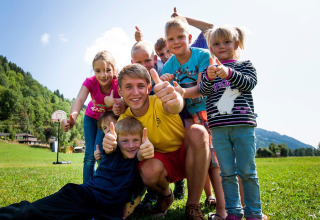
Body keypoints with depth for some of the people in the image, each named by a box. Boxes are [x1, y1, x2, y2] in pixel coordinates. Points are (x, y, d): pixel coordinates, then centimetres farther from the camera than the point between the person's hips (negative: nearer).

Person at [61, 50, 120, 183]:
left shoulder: (118, 84, -30)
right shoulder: (90, 82, -28)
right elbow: (79, 100, -43)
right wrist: (72, 118, -63)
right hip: (91, 118, 1)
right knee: (90, 155, -3)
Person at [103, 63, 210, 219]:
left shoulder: (160, 102, -22)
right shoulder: (125, 120, -10)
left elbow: (175, 107, -47)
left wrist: (175, 99, -73)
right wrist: (111, 145, -28)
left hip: (187, 158, -1)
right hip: (162, 161, 2)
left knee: (197, 131, -33)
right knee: (148, 170, -35)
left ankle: (193, 206, -19)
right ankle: (165, 196, 7)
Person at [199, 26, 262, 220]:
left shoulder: (245, 65, 11)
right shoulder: (208, 70, 14)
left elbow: (249, 83, -7)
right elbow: (203, 91, -1)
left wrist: (229, 73, -24)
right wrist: (209, 77, -23)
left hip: (243, 126, -1)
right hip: (219, 129, 2)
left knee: (247, 172, 3)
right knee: (227, 173, 7)